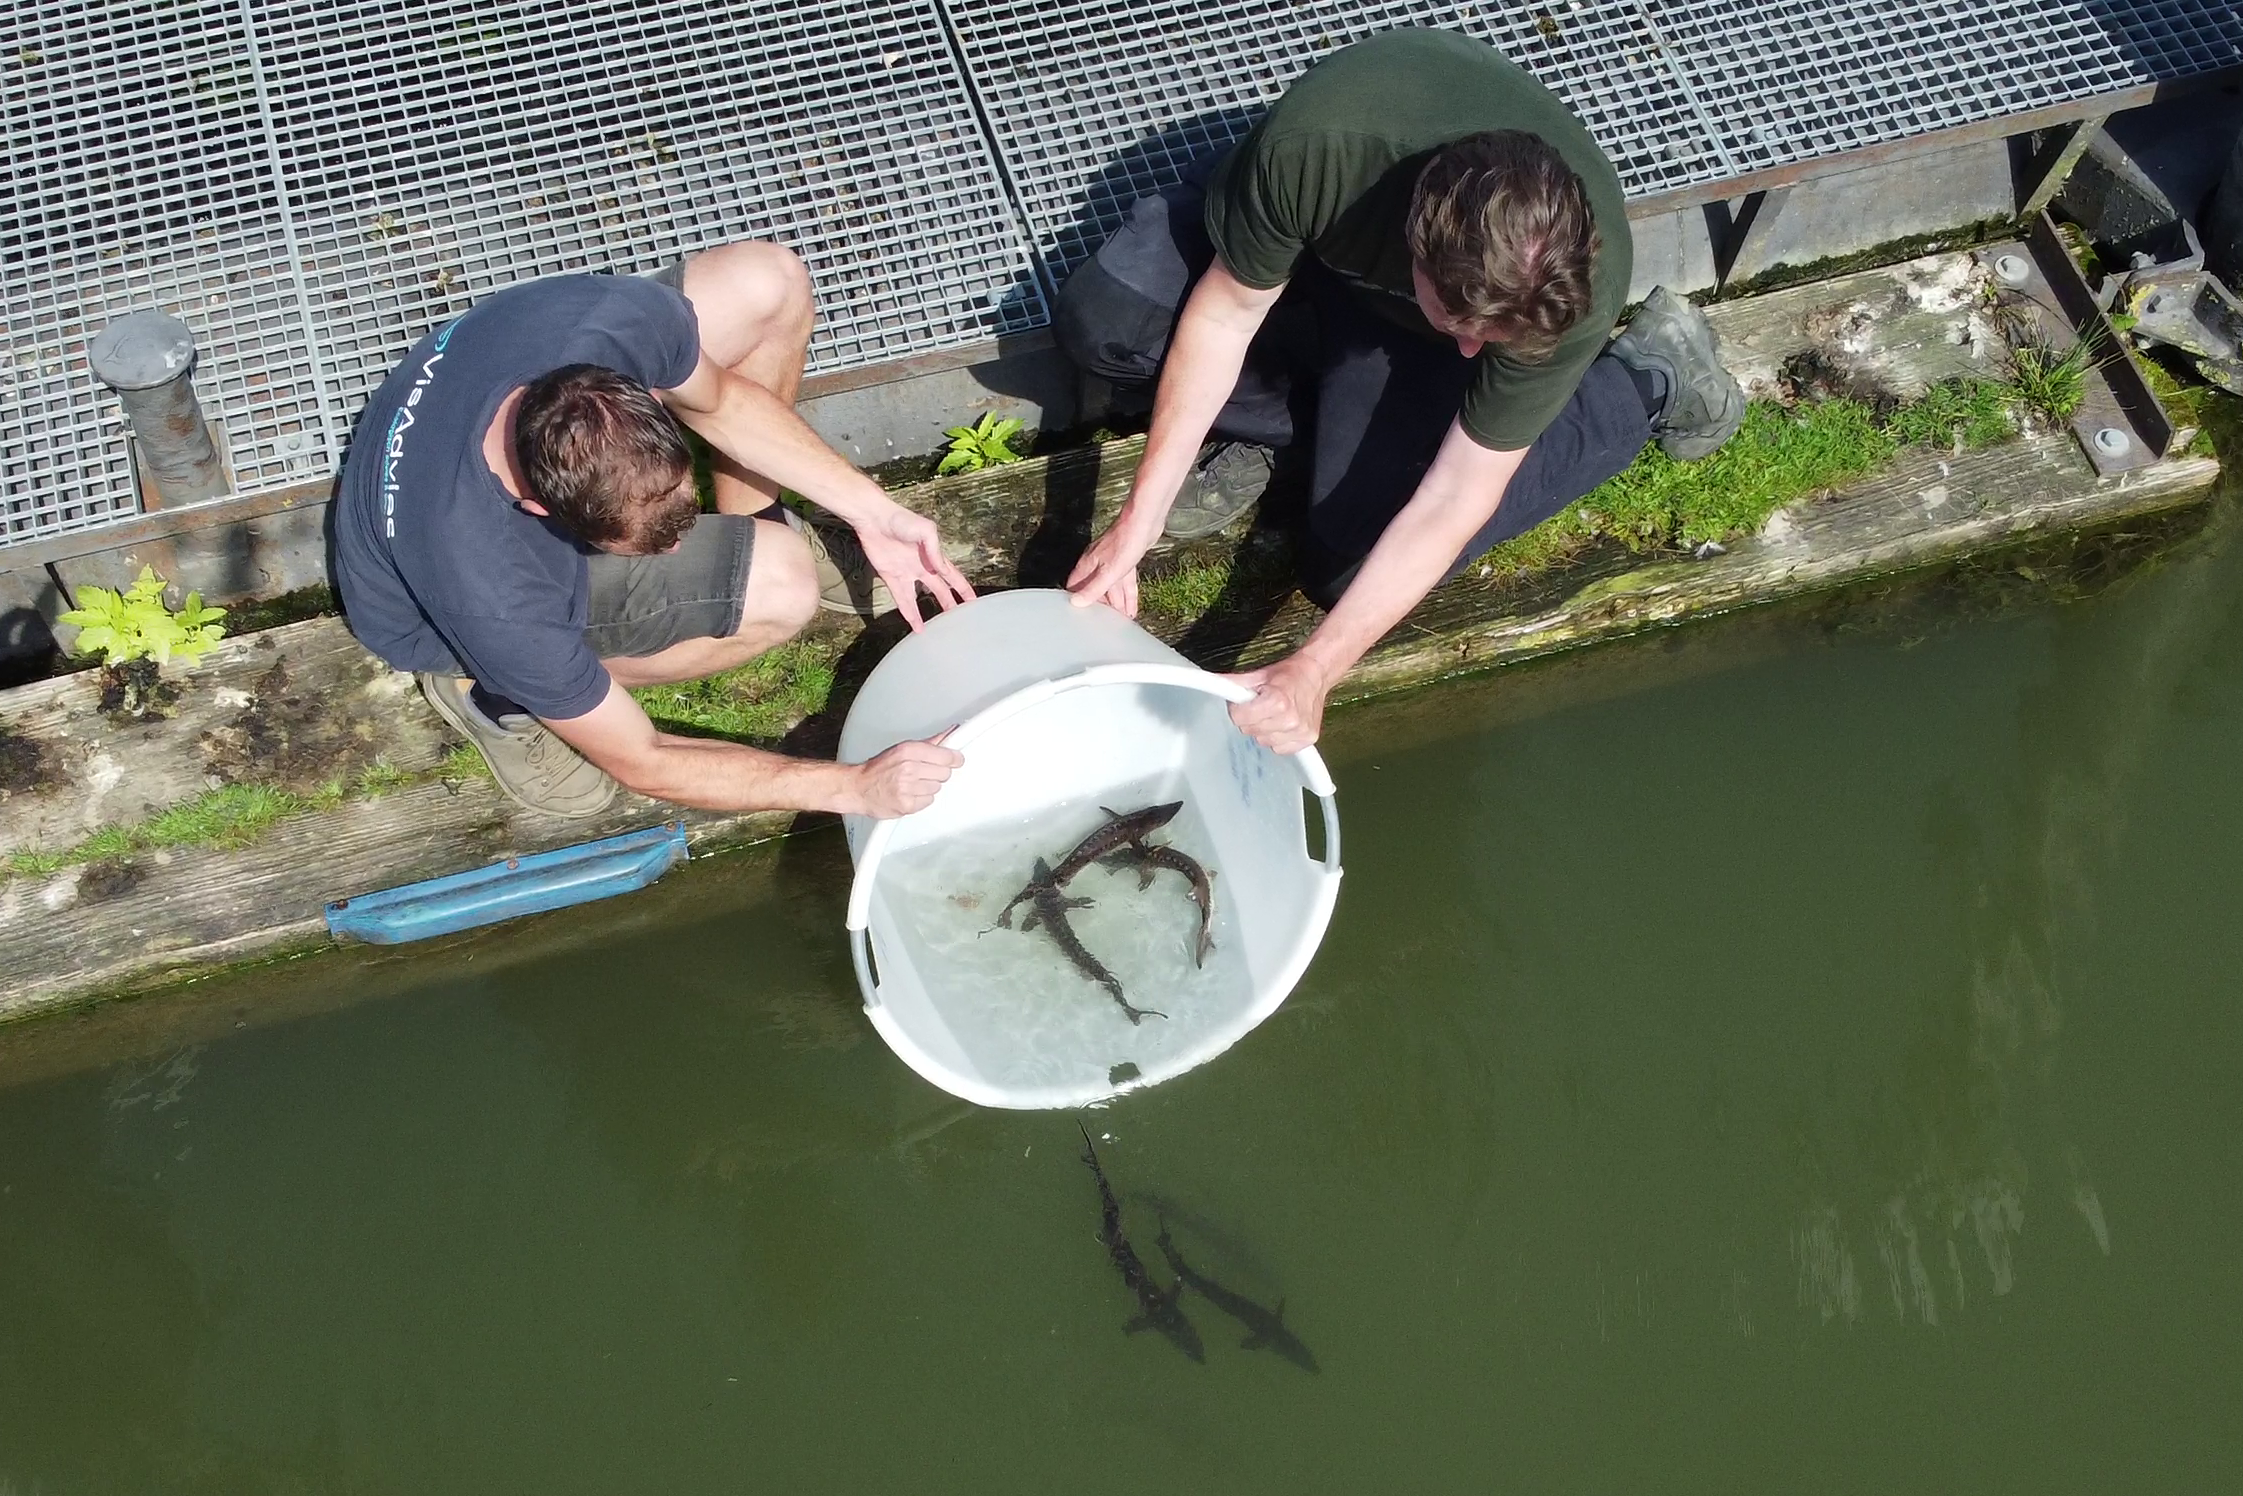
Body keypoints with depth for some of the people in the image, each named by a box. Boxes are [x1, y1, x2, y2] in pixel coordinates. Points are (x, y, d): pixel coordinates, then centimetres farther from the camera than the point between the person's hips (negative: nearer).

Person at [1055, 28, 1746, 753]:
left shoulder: (1578, 284, -39)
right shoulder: (1308, 147, -42)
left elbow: (1453, 501, -32)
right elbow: (1225, 312, -24)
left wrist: (1311, 673, -39)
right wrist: (1139, 518, -26)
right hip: (1311, 237, 1)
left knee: (1357, 566, -10)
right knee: (1101, 318, -23)